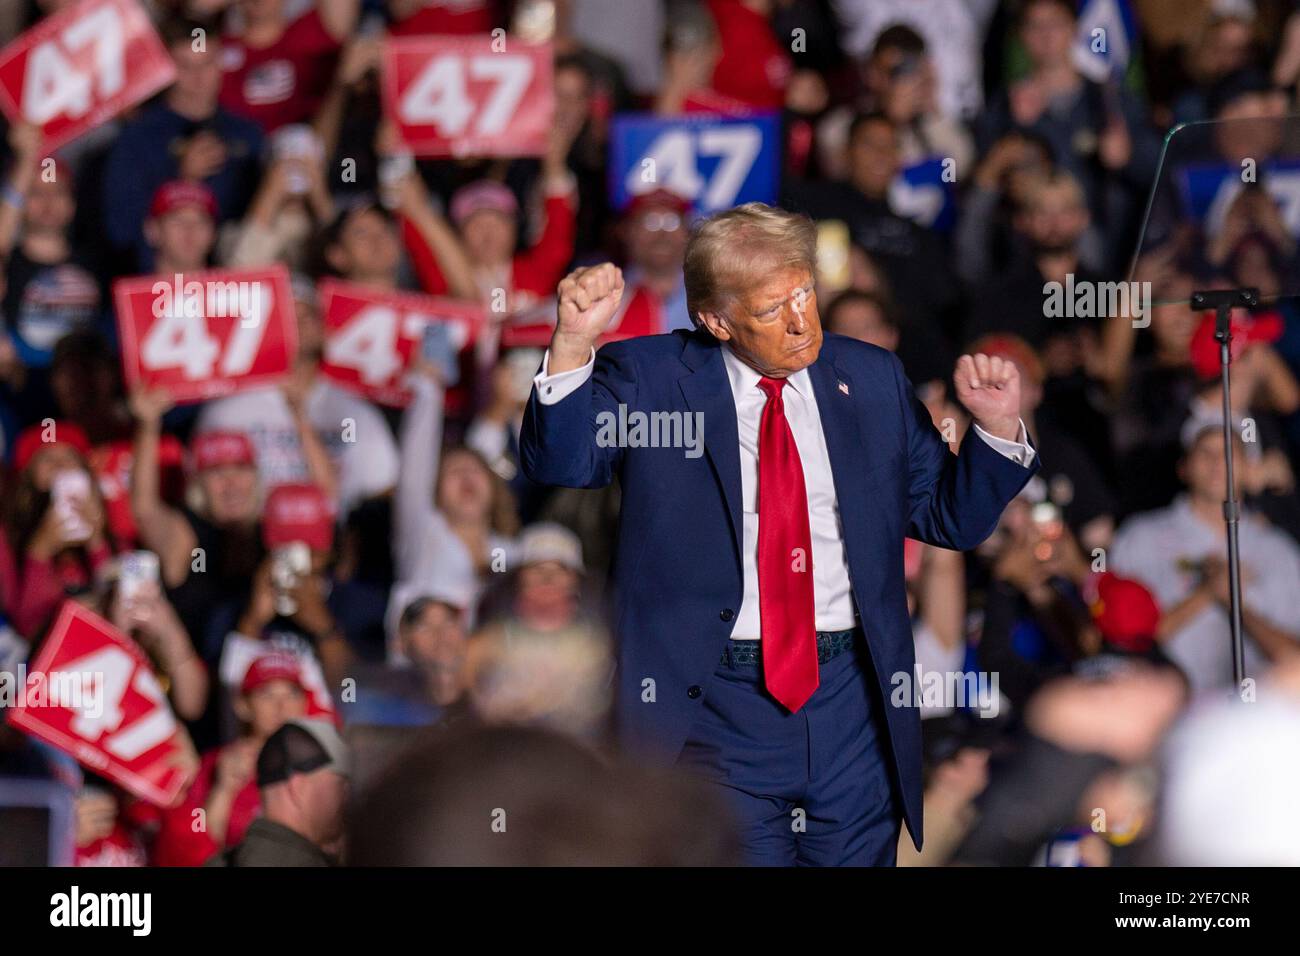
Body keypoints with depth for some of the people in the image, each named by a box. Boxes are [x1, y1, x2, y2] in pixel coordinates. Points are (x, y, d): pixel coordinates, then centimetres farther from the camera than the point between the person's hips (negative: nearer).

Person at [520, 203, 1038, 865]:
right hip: (716, 704, -3)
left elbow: (950, 517, 16)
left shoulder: (871, 379, 10)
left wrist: (996, 428, -1)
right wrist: (572, 344, -28)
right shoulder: (650, 378, 1)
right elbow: (561, 462, -14)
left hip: (852, 702, 3)